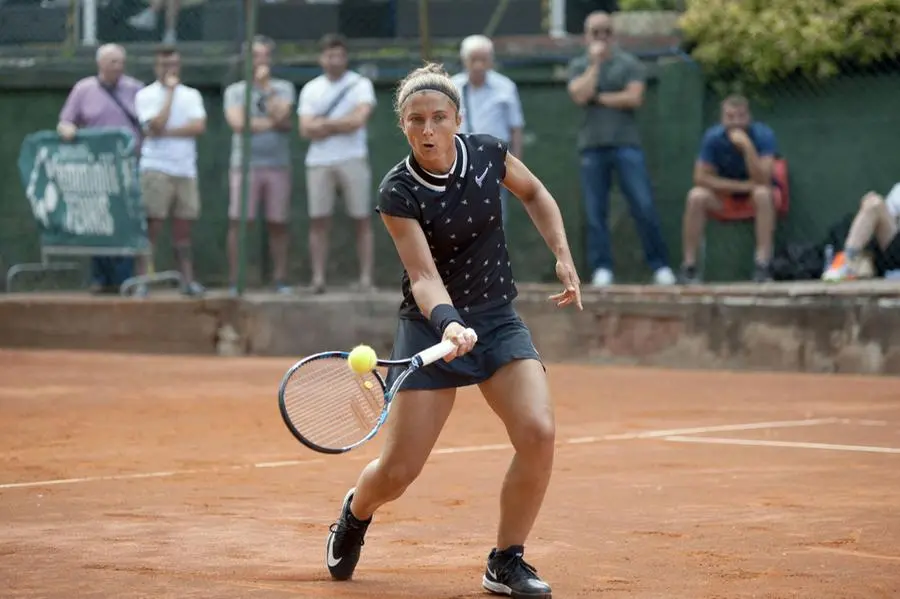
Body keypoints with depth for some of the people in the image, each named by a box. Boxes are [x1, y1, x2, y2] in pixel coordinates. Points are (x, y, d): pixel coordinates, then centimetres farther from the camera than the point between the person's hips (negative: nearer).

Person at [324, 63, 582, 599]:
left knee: (538, 433, -20)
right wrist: (448, 323, -42)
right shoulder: (398, 193, -17)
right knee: (399, 470, -1)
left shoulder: (488, 153, -8)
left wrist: (564, 256, 4)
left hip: (497, 319, 2)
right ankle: (356, 514, 37)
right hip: (431, 326, -2)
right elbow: (423, 276, -23)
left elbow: (534, 193, 14)